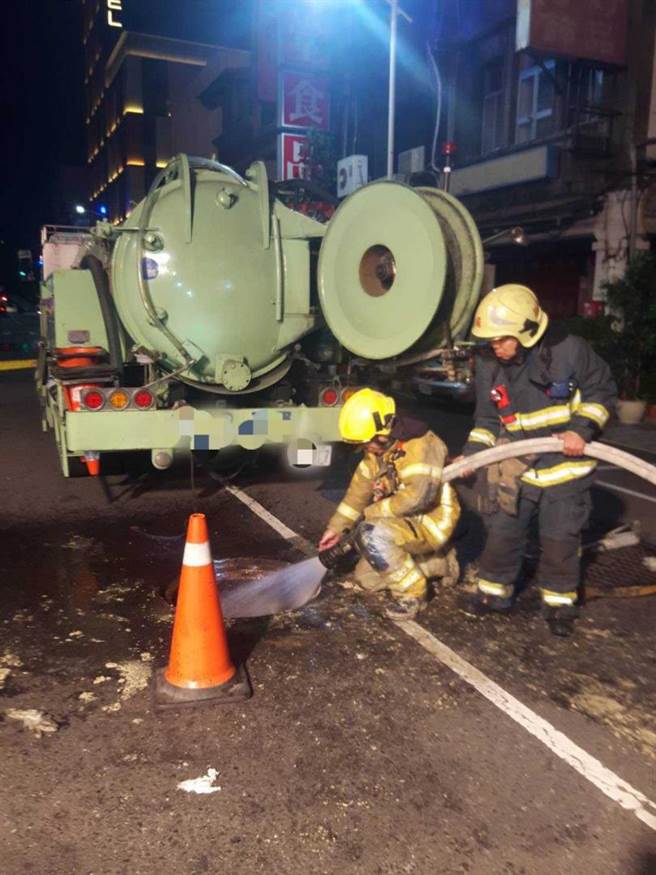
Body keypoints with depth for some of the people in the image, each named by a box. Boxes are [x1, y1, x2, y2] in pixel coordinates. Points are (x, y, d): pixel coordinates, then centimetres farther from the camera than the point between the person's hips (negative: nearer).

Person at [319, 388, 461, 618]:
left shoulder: (420, 444, -26)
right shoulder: (377, 449, 1)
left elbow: (417, 496, -36)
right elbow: (360, 488, 9)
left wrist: (371, 513, -24)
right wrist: (336, 527, 5)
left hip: (431, 521, -9)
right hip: (406, 520, 10)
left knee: (371, 533, -32)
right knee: (365, 579, 12)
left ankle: (412, 592, -13)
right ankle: (441, 562, 22)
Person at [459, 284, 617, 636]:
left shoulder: (569, 350, -17)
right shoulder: (489, 368, -7)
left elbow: (601, 391, -3)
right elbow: (487, 420, 3)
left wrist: (583, 428, -16)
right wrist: (472, 453, -10)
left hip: (565, 466, -2)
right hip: (518, 470, 3)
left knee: (560, 540, 6)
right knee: (502, 534, 7)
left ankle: (559, 603, 27)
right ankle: (495, 592, 29)